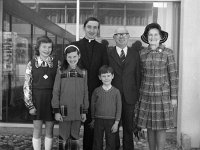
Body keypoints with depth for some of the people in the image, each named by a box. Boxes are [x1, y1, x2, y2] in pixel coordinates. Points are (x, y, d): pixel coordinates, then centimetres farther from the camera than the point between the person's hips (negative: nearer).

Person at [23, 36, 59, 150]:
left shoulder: (56, 63, 2)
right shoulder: (32, 63, 0)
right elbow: (27, 85, -1)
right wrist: (30, 105, -6)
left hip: (51, 99, 1)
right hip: (37, 99, -1)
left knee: (50, 129, 8)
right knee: (37, 129, 5)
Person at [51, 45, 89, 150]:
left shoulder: (83, 72, 4)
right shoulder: (61, 71, -2)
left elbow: (85, 93, 7)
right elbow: (55, 92, -1)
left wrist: (84, 111, 6)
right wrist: (56, 111, -5)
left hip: (78, 111, 2)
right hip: (64, 111, -2)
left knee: (75, 138, 11)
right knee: (63, 139, 4)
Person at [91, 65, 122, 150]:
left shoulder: (116, 91, -3)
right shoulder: (96, 91, 0)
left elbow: (119, 108, -2)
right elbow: (92, 105, 8)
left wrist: (116, 122, -5)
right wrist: (93, 119, 10)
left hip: (111, 121, -1)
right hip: (98, 120, 1)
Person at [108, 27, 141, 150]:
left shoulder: (135, 54, 8)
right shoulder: (108, 54, 1)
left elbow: (138, 75, 7)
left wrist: (138, 93, 1)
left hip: (130, 97, 1)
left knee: (129, 127, 10)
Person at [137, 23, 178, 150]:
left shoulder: (168, 53, -5)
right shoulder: (142, 53, 3)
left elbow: (173, 76, -3)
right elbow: (140, 75, 10)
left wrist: (174, 97, -5)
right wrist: (139, 95, 10)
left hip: (162, 94, -3)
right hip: (146, 95, 3)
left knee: (160, 127, 1)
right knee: (150, 126, 9)